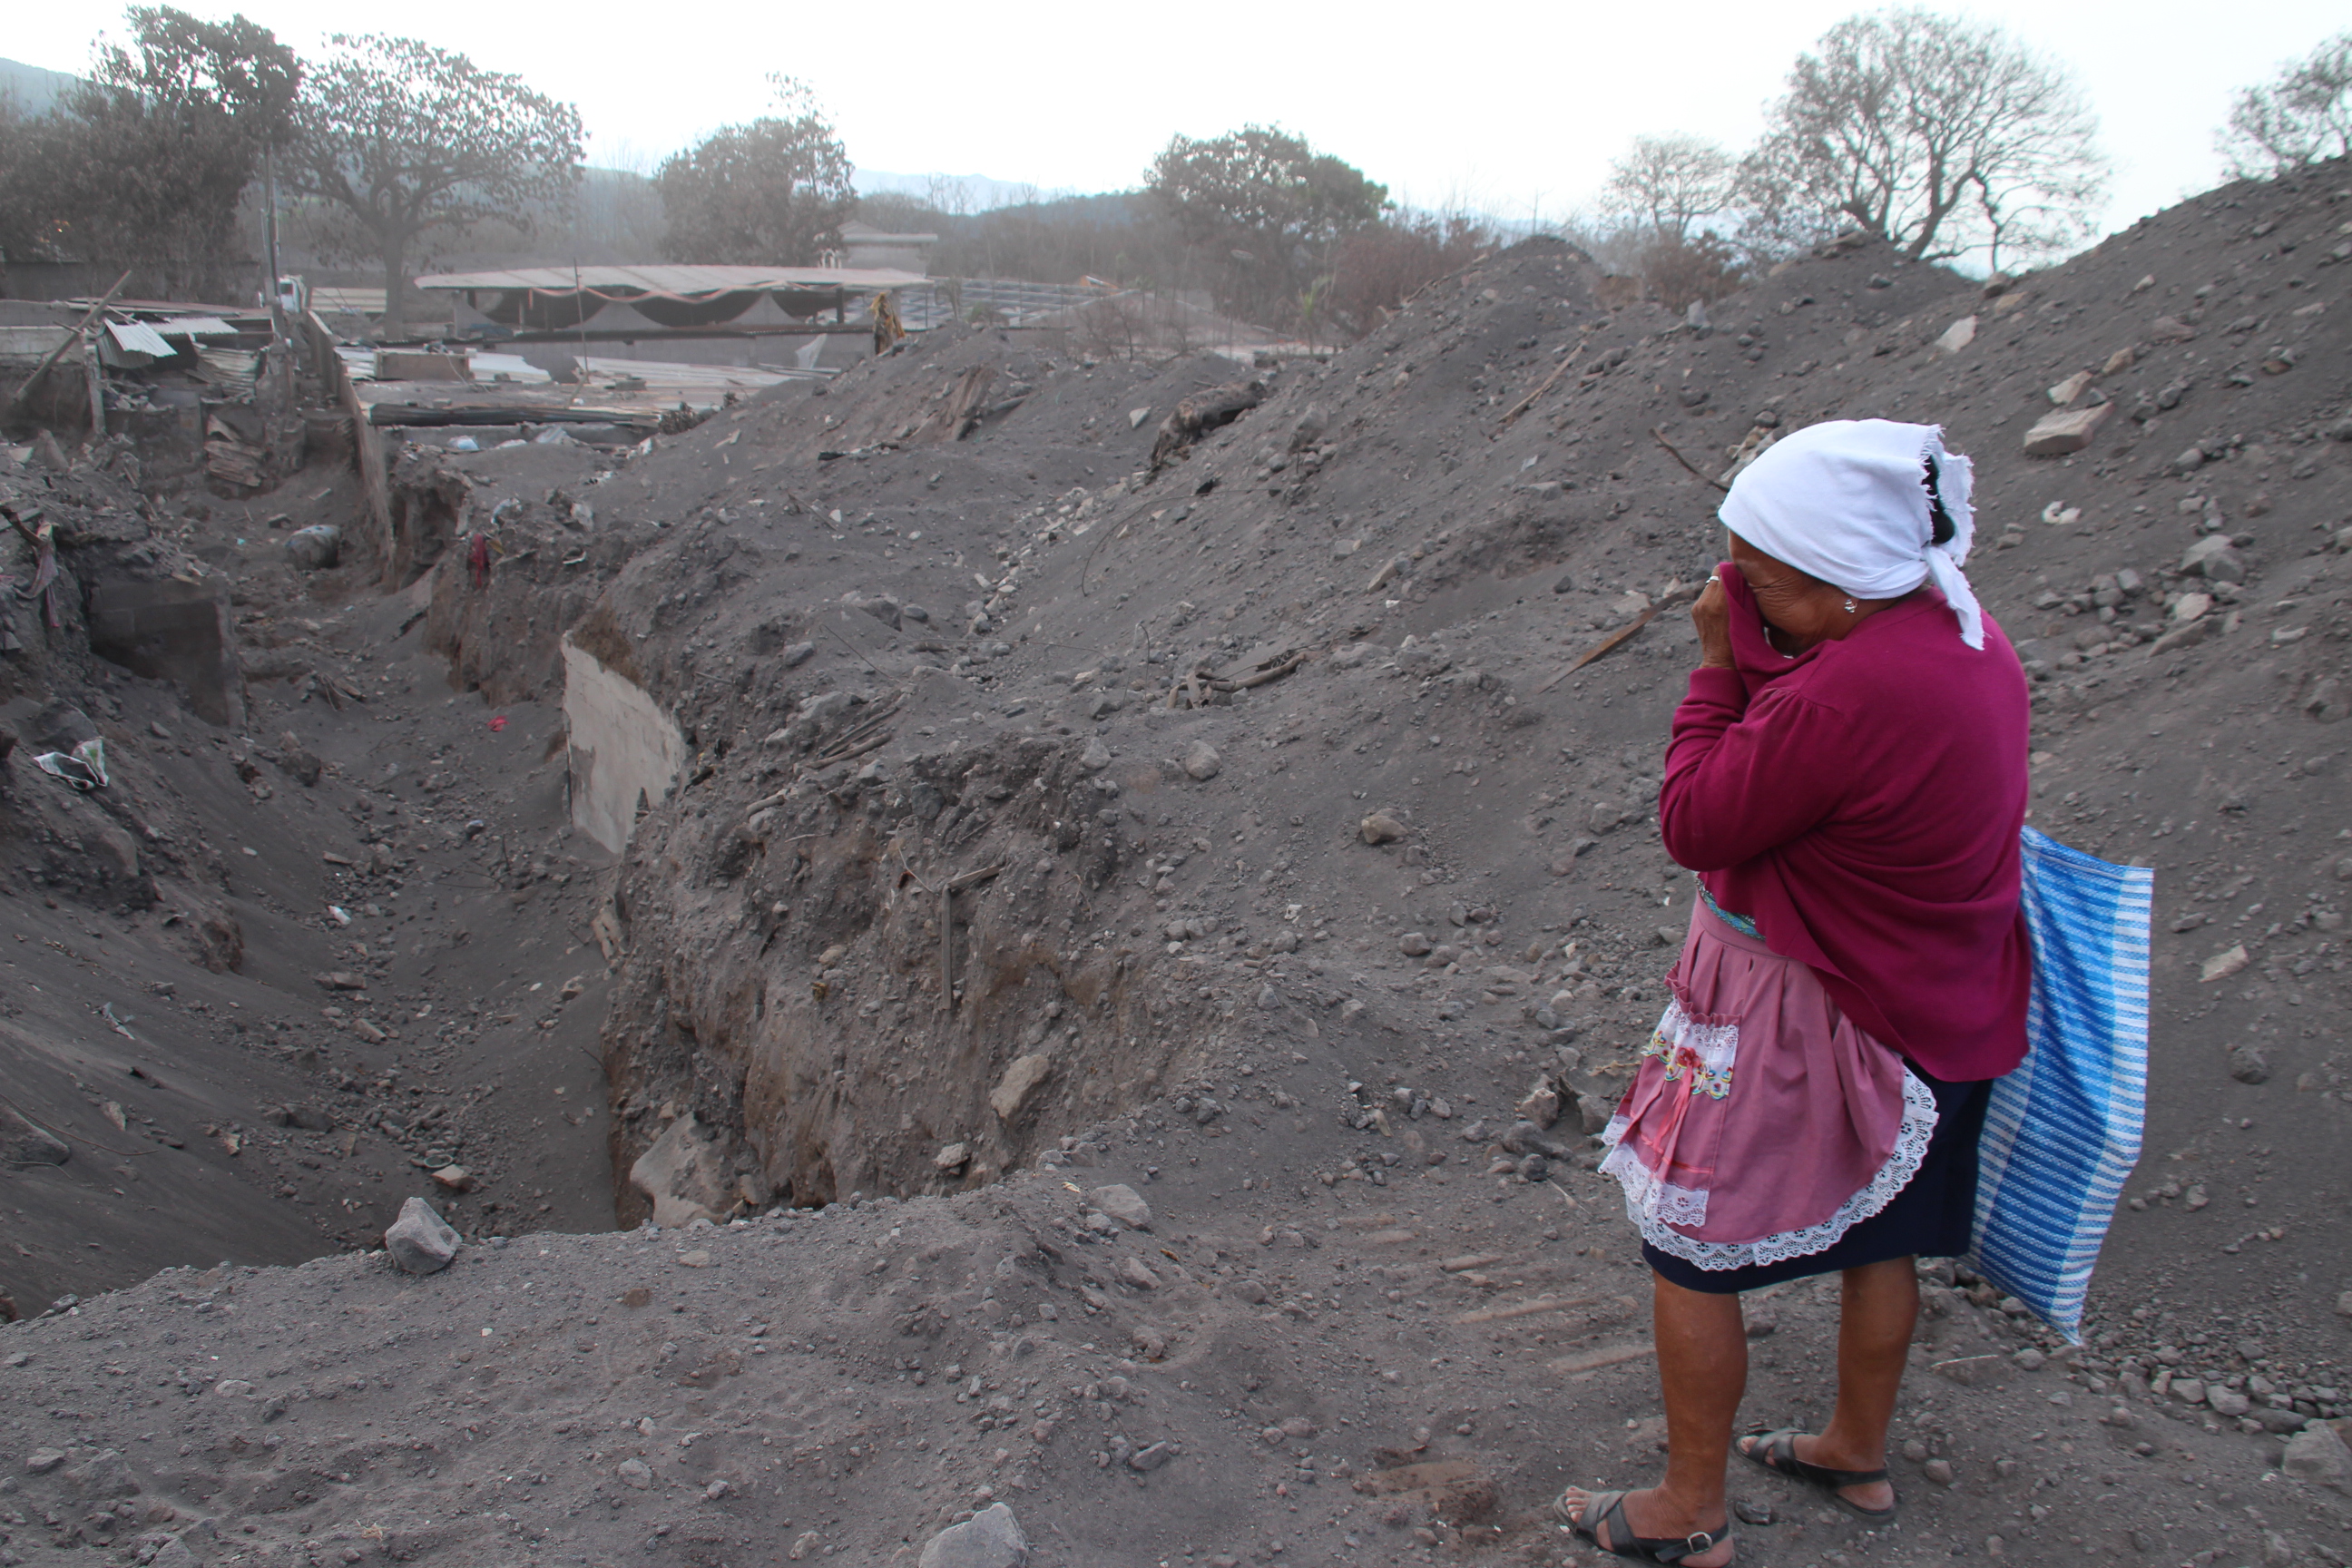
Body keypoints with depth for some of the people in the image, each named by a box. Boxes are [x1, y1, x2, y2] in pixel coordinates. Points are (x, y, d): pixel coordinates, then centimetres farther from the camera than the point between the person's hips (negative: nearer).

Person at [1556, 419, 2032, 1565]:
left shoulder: (1844, 698, -34)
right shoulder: (1966, 636, -3)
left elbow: (1693, 824, -21)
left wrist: (1719, 663, -16)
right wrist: (1754, 654, -4)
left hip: (1815, 1019, -9)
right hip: (1944, 1006, 10)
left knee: (1689, 1249, 9)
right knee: (1877, 1235, 27)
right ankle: (1858, 1455, 49)